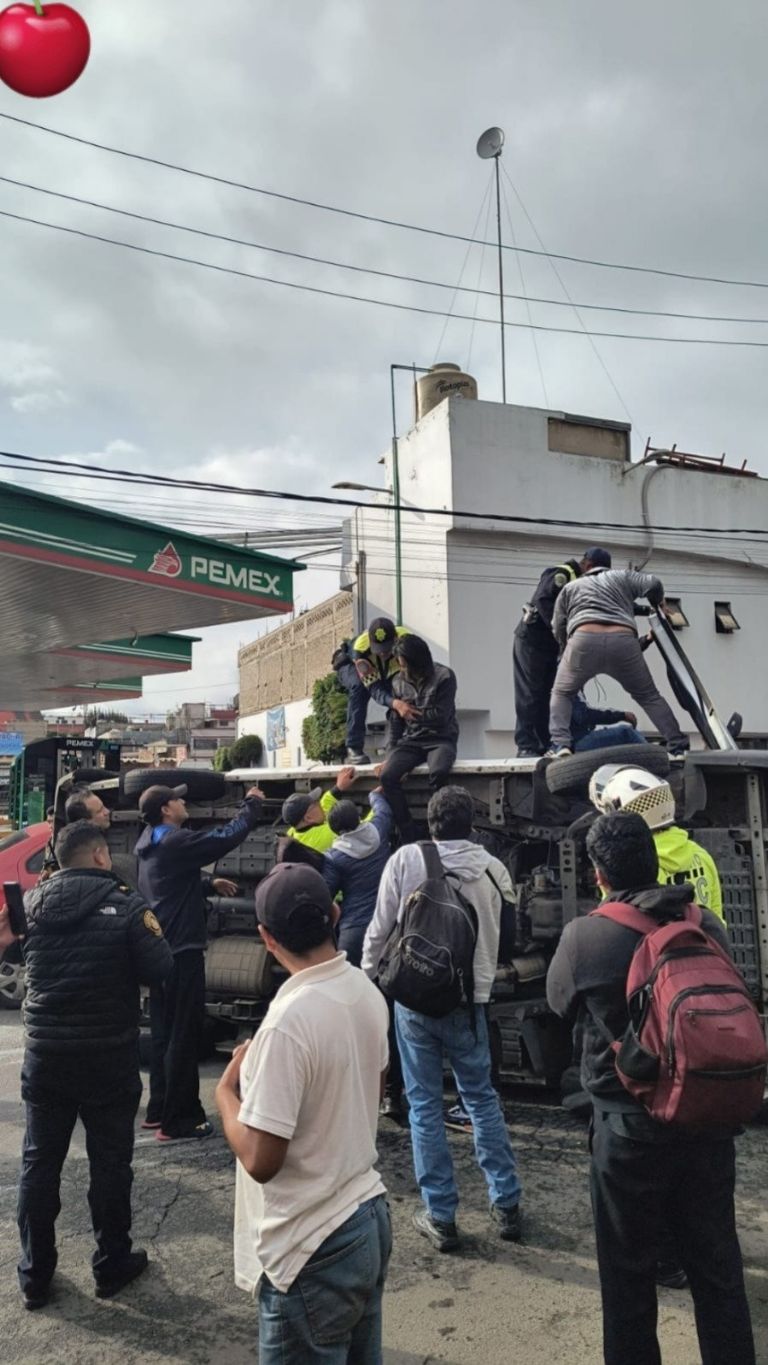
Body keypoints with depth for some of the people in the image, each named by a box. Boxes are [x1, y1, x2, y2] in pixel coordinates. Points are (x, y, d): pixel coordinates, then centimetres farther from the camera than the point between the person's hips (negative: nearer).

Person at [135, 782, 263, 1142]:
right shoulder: (176, 842, -17)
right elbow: (229, 836, -18)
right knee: (184, 1035, -3)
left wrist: (209, 885, 18)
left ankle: (159, 1110, 26)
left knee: (164, 1033, 17)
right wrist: (252, 803, -4)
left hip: (159, 950, 10)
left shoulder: (151, 846, 14)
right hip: (182, 951, -10)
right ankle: (177, 1121, 3)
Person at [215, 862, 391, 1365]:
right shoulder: (367, 993, -2)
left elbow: (260, 1161, -23)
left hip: (314, 1247, -8)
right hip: (370, 1216, 8)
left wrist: (226, 1090, -7)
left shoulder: (288, 1021, -26)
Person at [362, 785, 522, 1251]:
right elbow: (500, 939, 5)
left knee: (425, 1104, 9)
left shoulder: (405, 860, -9)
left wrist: (366, 977, 11)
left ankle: (441, 1216, 16)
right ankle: (506, 1204, 24)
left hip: (414, 998, -2)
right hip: (470, 1000, 2)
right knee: (482, 1098, 17)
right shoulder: (494, 869, -4)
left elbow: (380, 929, -4)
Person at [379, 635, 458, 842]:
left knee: (439, 772, -37)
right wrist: (390, 754, 5)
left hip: (440, 739, -4)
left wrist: (413, 713, 1)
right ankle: (408, 836, -19)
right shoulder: (398, 681, 10)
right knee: (387, 776, -26)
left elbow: (441, 716, -8)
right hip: (410, 741, 4)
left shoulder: (444, 676, -4)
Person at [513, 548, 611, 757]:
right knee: (529, 694, -8)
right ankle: (526, 746, -8)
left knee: (546, 695, 7)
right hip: (531, 640, -9)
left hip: (551, 645, 9)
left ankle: (544, 745, 9)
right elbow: (543, 600, -26)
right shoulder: (561, 574, -14)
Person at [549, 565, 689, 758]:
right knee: (649, 696, 20)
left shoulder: (570, 587, 31)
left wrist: (569, 652, 37)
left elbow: (558, 629, 23)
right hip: (623, 640, 1)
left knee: (561, 694, 19)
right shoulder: (622, 576, 32)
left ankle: (560, 743, -1)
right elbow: (653, 583, 15)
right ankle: (677, 744, 15)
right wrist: (658, 604, 35)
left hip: (584, 640, -1)